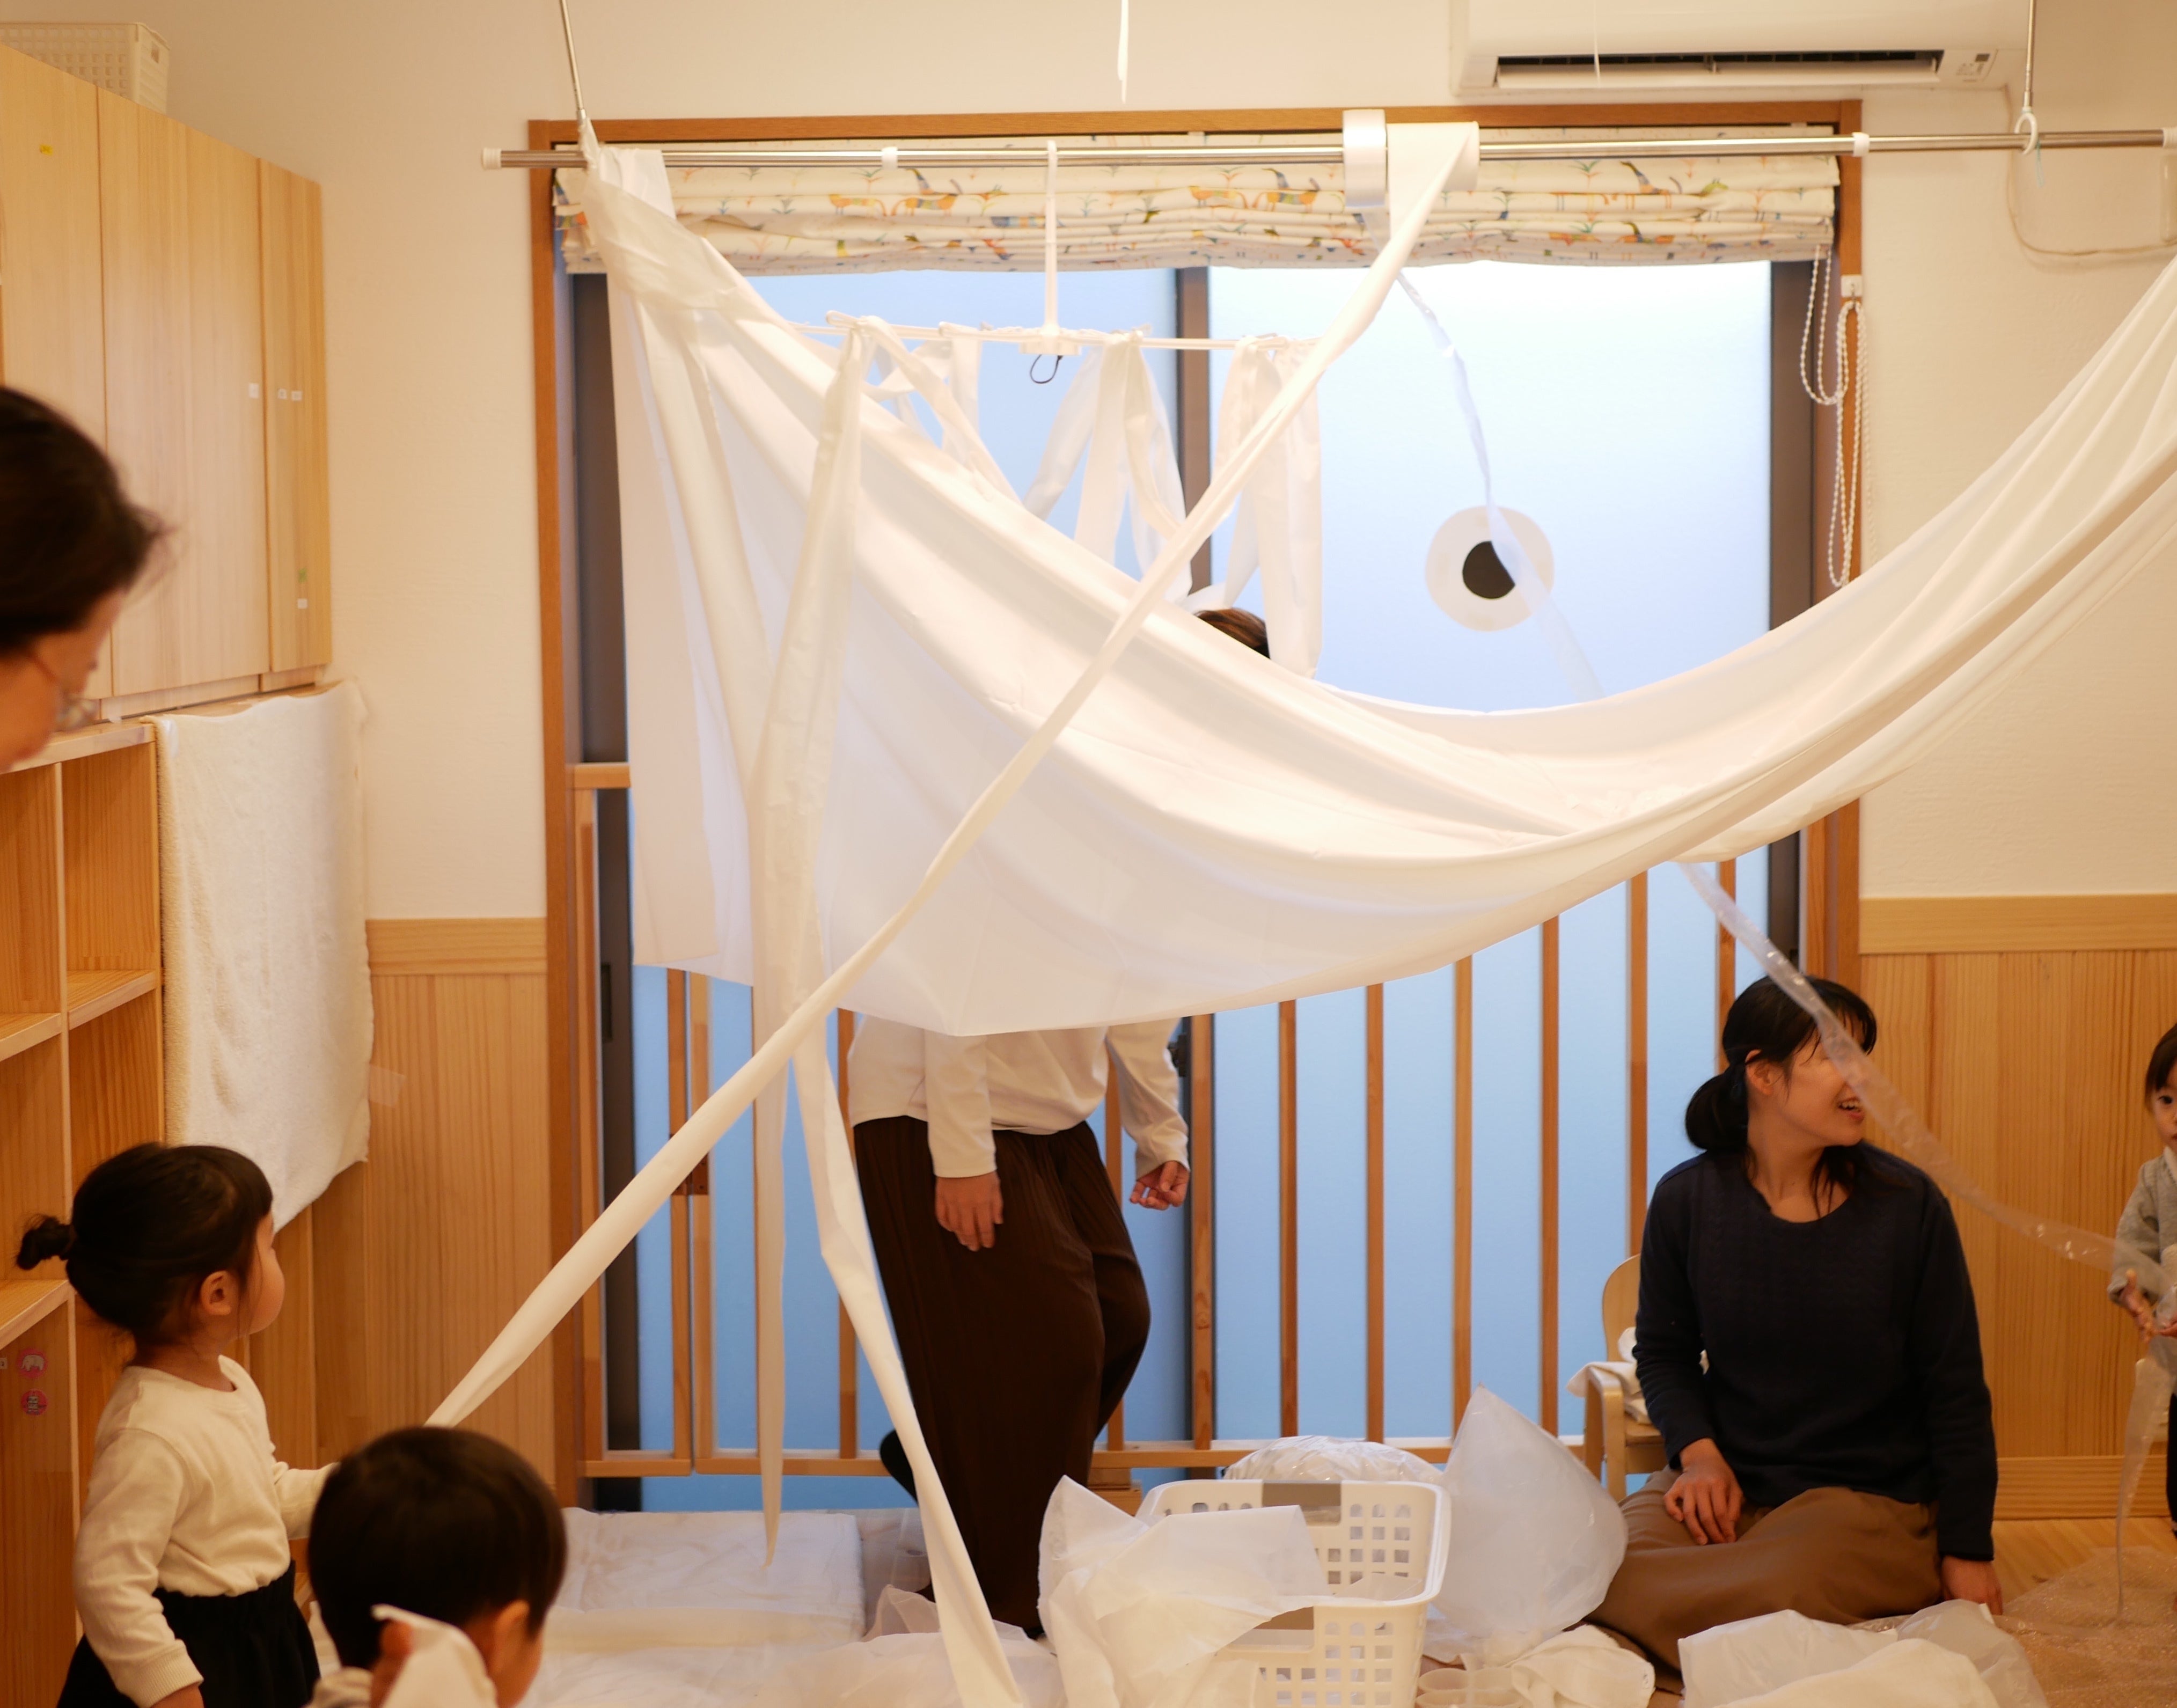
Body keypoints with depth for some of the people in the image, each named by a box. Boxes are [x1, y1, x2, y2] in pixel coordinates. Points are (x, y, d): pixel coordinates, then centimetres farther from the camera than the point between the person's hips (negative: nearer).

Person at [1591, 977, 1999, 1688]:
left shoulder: (1906, 1205, -4)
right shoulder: (1687, 1200, 0)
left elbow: (1955, 1390, 0)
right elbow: (1664, 1351, 13)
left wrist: (1969, 1553, -2)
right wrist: (1699, 1452, -7)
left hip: (1872, 1497, -1)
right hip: (1728, 1481, 2)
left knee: (1768, 1597, -34)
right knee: (1605, 1570, -29)